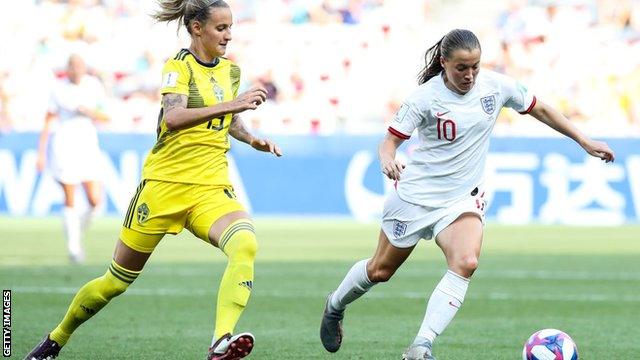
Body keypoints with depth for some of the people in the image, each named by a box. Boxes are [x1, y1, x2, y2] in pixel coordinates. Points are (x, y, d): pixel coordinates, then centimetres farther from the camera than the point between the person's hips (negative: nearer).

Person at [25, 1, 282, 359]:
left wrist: (252, 139, 11)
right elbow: (173, 118, -26)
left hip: (211, 188, 4)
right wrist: (230, 104, -32)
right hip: (165, 182, -4)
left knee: (246, 245, -30)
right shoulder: (179, 65, -7)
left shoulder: (231, 70, 12)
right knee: (118, 280, 7)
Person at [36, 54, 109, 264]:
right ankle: (73, 245, 9)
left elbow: (106, 117, 8)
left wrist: (89, 112, -13)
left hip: (87, 143, 3)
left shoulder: (94, 85, 2)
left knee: (95, 200, -6)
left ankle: (78, 228, 23)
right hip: (63, 145, -3)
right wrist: (41, 153, -4)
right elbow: (48, 122, -1)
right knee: (70, 201, -2)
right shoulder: (59, 89, -5)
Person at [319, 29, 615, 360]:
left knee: (465, 263, -26)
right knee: (380, 270, 12)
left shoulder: (496, 86, -7)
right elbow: (390, 140, -14)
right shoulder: (425, 97, -17)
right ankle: (335, 307, 45)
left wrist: (584, 141, 11)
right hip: (416, 193, -2)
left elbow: (539, 109, 8)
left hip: (463, 198, 2)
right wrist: (387, 160, -38)